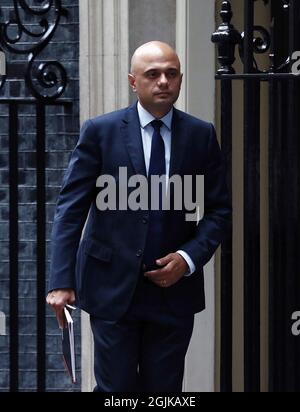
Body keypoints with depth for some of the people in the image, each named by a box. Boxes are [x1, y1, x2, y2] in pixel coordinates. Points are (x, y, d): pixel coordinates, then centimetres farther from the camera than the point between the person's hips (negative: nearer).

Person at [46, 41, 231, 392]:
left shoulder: (202, 136, 5)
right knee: (116, 388, -1)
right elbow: (70, 209, -4)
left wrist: (189, 258, -8)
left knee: (164, 390, 7)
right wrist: (61, 280, -12)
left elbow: (219, 210, 8)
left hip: (174, 288, 2)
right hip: (113, 287, -2)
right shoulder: (100, 131, -2)